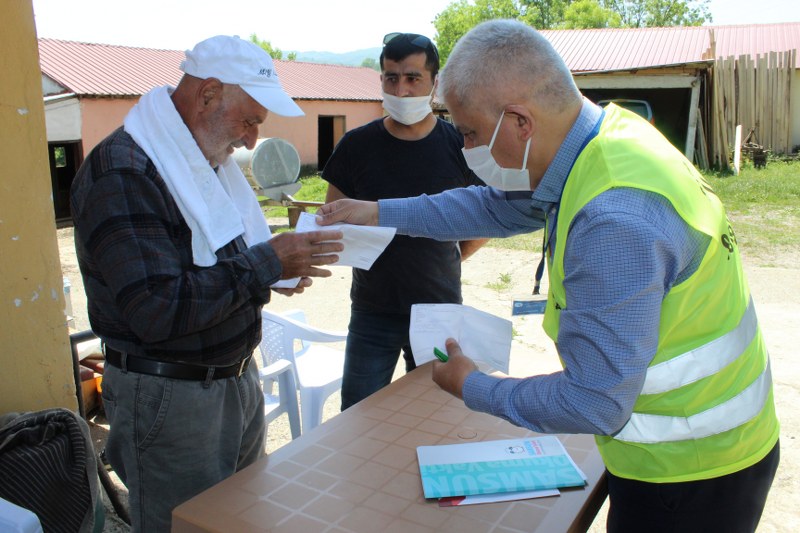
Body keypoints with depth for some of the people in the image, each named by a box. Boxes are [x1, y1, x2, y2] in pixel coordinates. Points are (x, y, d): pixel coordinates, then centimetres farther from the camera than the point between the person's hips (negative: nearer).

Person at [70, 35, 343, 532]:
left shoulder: (208, 159, 8)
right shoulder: (122, 173, -22)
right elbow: (156, 312, -29)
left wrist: (279, 270, -2)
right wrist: (266, 264, -24)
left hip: (239, 376, 8)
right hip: (169, 397, -8)